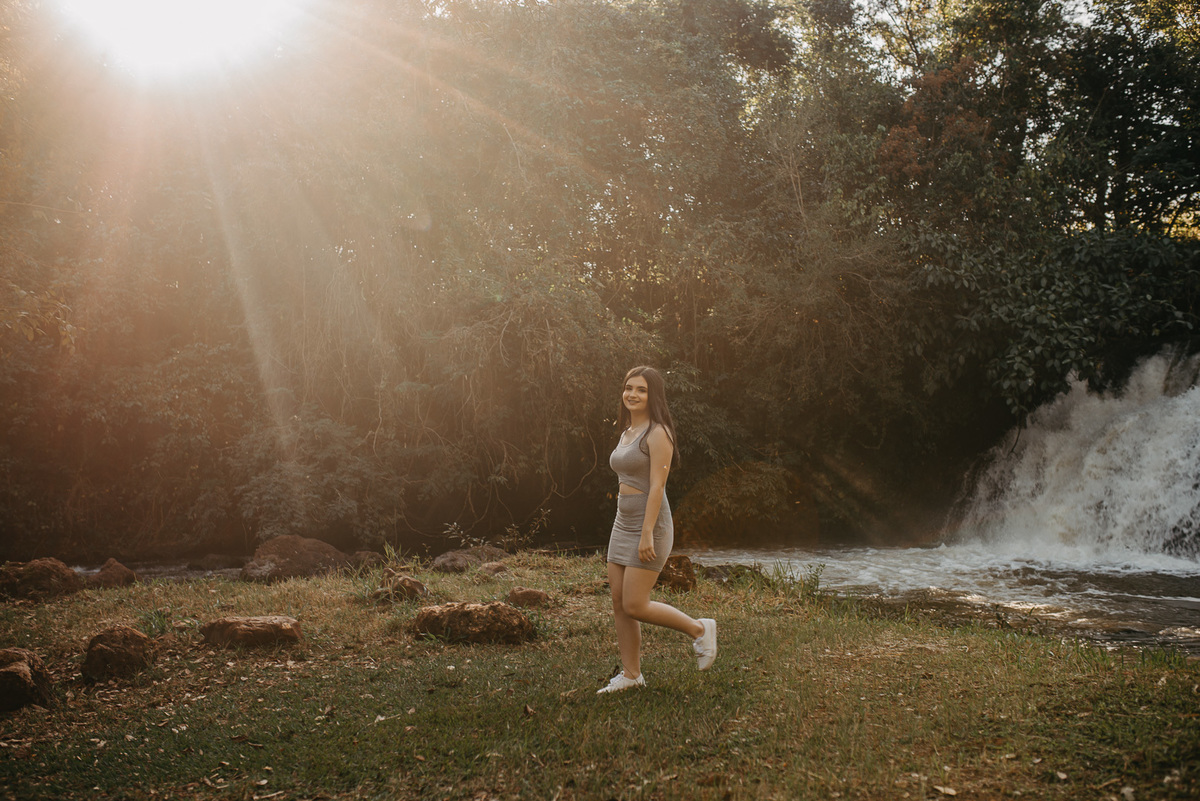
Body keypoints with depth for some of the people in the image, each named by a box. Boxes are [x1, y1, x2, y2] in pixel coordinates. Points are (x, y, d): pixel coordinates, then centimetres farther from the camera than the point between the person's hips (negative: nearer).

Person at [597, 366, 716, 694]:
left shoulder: (657, 433, -12)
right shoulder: (627, 432, 15)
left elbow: (657, 486, -18)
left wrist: (647, 534, -23)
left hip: (650, 524, -9)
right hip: (623, 524, 9)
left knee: (635, 606, -9)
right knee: (619, 603, 7)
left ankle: (699, 629, 10)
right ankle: (631, 674, 16)